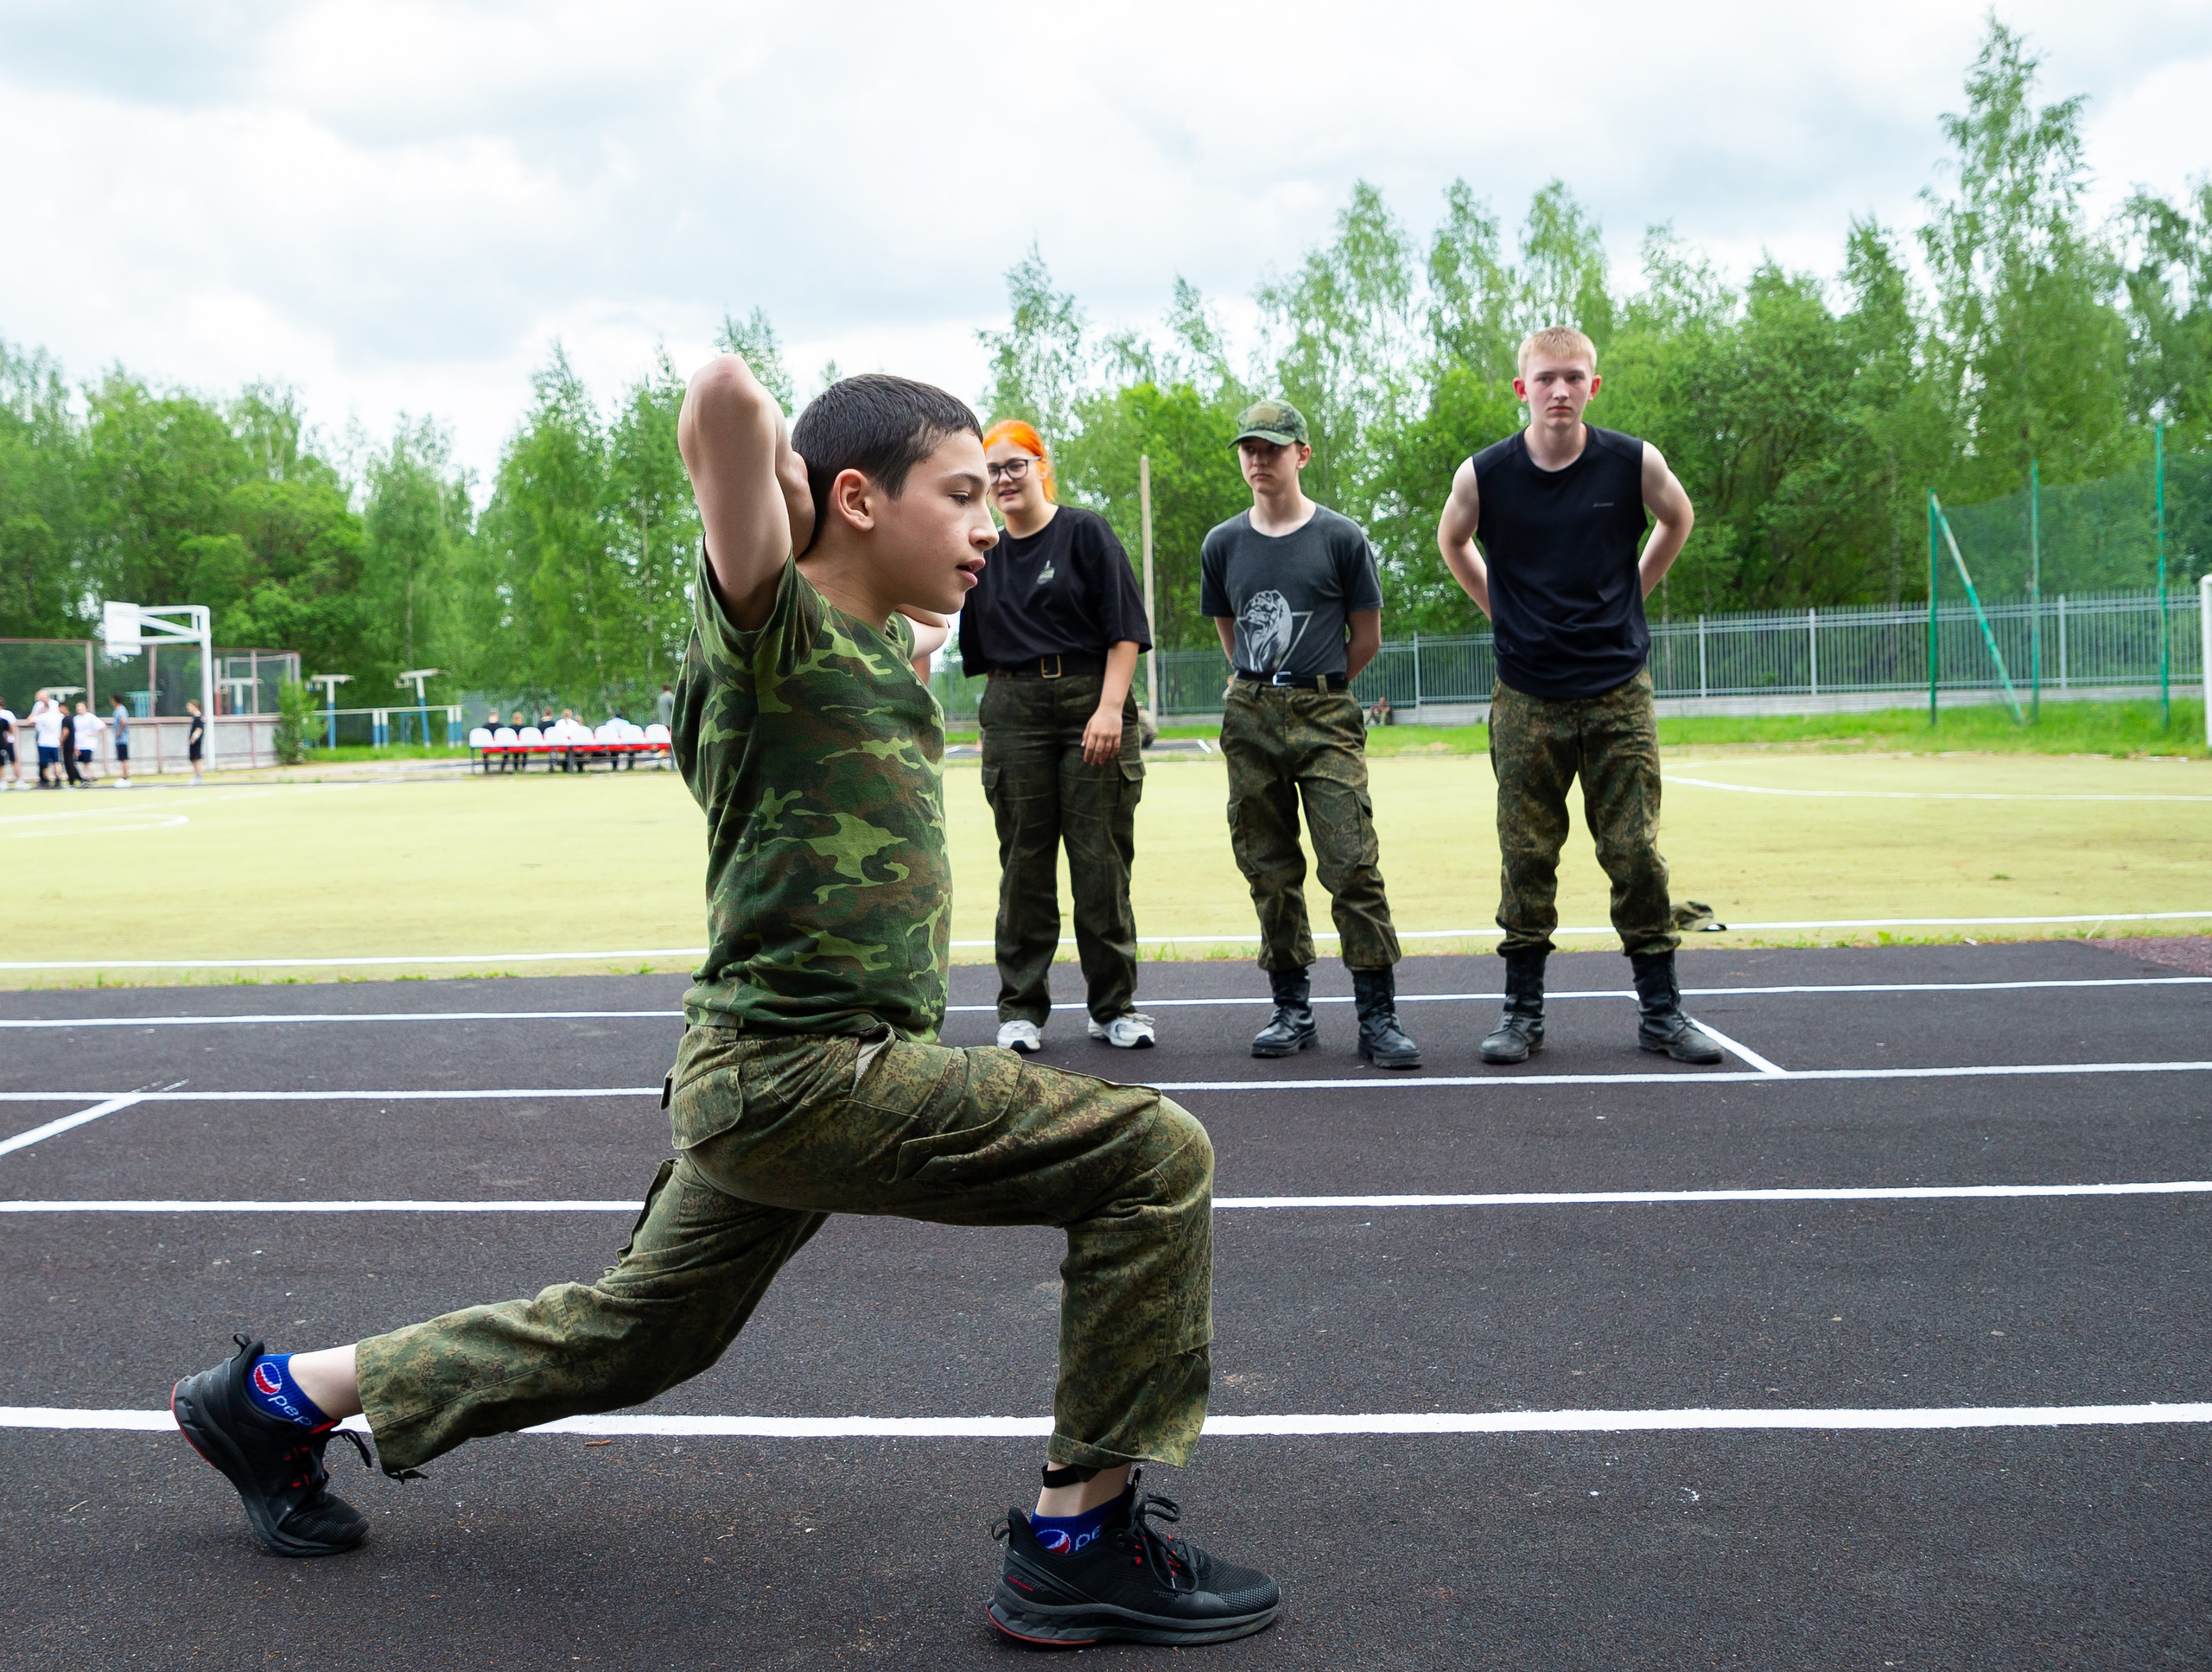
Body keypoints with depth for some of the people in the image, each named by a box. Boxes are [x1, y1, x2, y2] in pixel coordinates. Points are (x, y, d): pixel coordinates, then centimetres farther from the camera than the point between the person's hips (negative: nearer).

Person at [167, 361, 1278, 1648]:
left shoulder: (882, 638, 14)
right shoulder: (777, 626, -12)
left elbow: (923, 593, 39)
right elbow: (725, 398, -29)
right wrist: (780, 467, -11)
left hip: (773, 1081, 10)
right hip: (800, 1073, -10)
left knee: (634, 1334, 24)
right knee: (1158, 1158, -12)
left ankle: (286, 1394, 37)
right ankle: (1085, 1535, -5)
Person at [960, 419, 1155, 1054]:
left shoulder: (1086, 532, 2)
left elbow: (1125, 631, -5)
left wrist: (1110, 709, -14)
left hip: (1091, 700, -3)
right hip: (1013, 712, 3)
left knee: (1101, 858, -2)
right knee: (1024, 861, 3)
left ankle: (1115, 1007, 7)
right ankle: (1021, 1008, 10)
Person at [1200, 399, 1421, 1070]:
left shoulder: (1341, 537, 0)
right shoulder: (1223, 545, 9)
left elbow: (1367, 639, 6)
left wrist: (1313, 688, 10)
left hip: (1325, 717, -3)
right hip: (1249, 718, 3)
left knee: (1352, 864, -11)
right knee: (1269, 870, 7)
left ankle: (1377, 1017, -8)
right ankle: (1292, 1008, 16)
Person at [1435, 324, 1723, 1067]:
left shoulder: (1633, 463, -6)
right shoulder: (1485, 475, -6)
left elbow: (1678, 519, 17)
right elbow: (1451, 540, 16)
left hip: (1618, 691, 0)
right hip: (1527, 696, 0)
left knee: (1636, 852, 1)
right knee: (1526, 857, 3)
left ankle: (1660, 1007, 12)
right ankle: (1523, 1009, 13)